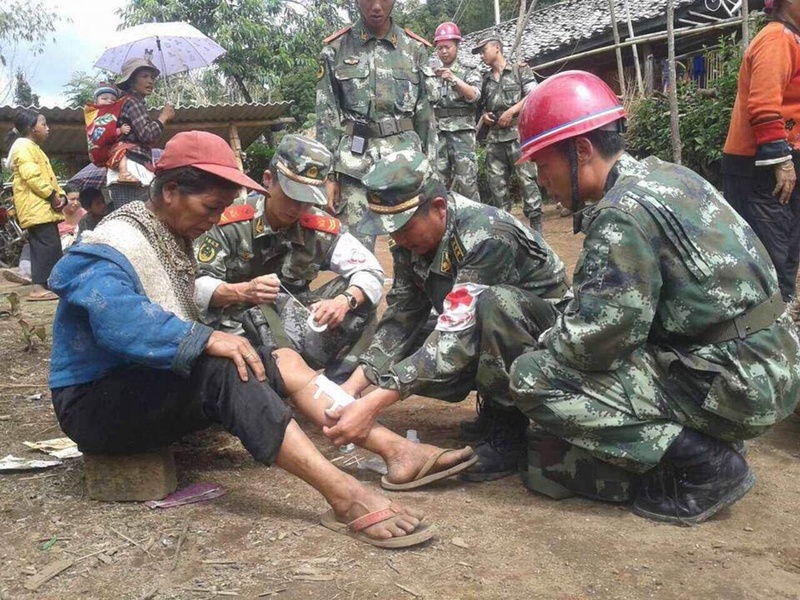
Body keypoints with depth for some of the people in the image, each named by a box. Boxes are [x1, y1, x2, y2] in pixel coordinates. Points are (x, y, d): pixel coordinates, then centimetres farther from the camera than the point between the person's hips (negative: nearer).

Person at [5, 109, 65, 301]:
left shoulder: (34, 148, 26)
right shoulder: (23, 146, -7)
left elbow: (48, 176, 22)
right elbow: (32, 176, -20)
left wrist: (60, 195, 6)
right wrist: (52, 195, -17)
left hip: (44, 206, 11)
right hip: (36, 207, -11)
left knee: (49, 246, 9)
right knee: (47, 245, -17)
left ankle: (52, 285, 11)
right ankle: (38, 288, -19)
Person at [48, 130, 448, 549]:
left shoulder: (171, 238, 11)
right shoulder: (112, 246, -17)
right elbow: (119, 316, -38)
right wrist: (204, 340, -40)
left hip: (150, 387, 9)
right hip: (97, 401, -9)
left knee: (283, 361, -5)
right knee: (224, 369, -33)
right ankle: (344, 498, -39)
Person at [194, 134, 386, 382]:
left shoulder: (321, 228, -5)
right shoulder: (232, 223, -13)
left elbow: (371, 271, -6)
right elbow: (194, 285, -14)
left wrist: (345, 301, -28)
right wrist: (242, 291, -33)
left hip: (293, 323, 5)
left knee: (357, 299, -14)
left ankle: (337, 387, -17)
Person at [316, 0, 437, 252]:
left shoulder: (415, 48, 8)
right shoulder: (336, 49, 4)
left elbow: (425, 115, 10)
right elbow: (326, 116, 2)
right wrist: (328, 174, -4)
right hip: (355, 162, -1)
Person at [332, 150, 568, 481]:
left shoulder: (486, 236, -32)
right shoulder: (412, 238, -8)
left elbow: (456, 338, -38)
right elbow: (401, 317, -5)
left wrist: (373, 404, -43)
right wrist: (352, 387, -19)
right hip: (490, 337, 7)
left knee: (495, 301, -38)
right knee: (398, 357, -14)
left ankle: (510, 428, -17)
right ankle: (495, 407, 6)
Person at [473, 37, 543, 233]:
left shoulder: (520, 70, 6)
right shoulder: (485, 79, 21)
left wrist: (511, 111, -11)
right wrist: (484, 116, 7)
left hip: (518, 133, -6)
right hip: (494, 137, 6)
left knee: (526, 179, -10)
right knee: (496, 183, 3)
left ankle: (536, 225, -8)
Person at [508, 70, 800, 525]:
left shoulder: (622, 213, -20)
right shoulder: (665, 174, 9)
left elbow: (595, 339, -23)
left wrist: (543, 346, -2)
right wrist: (561, 330, 9)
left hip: (733, 385, -10)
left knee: (535, 379, -13)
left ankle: (707, 467, -6)